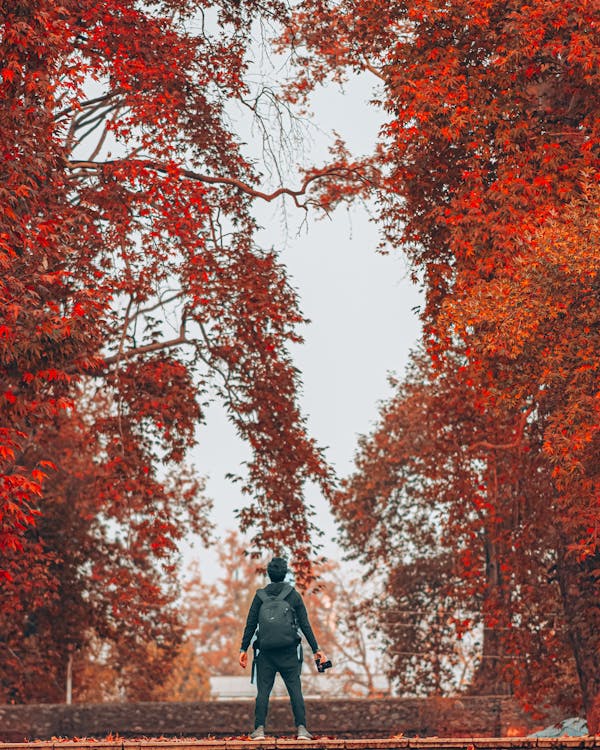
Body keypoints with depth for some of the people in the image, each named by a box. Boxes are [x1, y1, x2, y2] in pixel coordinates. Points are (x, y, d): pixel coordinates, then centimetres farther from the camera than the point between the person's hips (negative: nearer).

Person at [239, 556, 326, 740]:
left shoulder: (260, 596, 2)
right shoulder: (294, 595, 1)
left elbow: (250, 625, 0)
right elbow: (305, 625, 0)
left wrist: (243, 649, 6)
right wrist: (316, 649, 4)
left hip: (265, 652, 0)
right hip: (289, 652, 0)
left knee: (263, 690, 2)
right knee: (295, 689, 0)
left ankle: (259, 729, -4)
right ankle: (301, 728, -7)